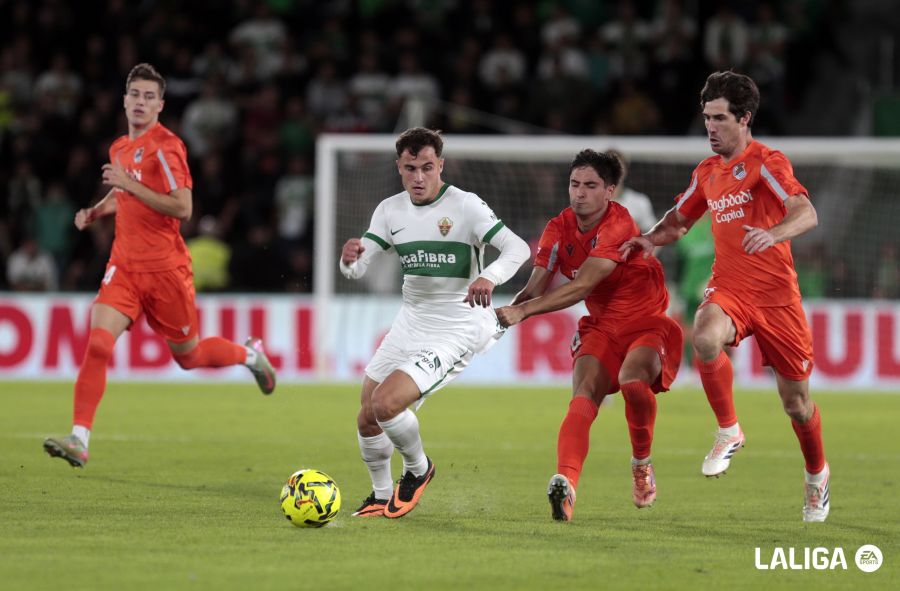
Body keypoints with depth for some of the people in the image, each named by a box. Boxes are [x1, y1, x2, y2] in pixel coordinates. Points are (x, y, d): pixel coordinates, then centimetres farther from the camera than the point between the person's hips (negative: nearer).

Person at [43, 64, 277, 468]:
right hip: (125, 267, 5)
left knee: (189, 356, 10)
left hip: (165, 268, -5)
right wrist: (97, 211, 12)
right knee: (98, 341, -16)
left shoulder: (166, 146, -12)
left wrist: (130, 184, -24)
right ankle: (79, 440, -20)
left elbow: (182, 208, -21)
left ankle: (250, 354, 41)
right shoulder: (120, 148, 11)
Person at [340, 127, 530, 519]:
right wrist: (349, 258, -27)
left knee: (385, 404, -21)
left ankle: (418, 470, 7)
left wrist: (489, 277, -41)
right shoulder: (390, 210, 3)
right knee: (367, 420, 8)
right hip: (411, 321, 7)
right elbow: (357, 268, -2)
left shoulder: (466, 206, -14)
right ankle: (381, 496, 32)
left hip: (455, 331, -7)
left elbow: (517, 248, -21)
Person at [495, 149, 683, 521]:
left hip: (647, 324, -4)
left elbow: (581, 287, -30)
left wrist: (523, 311, -35)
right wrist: (504, 313, -24)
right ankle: (566, 484, -43)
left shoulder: (618, 226, -21)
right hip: (601, 327, 5)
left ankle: (642, 463, -5)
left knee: (632, 379, -34)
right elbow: (535, 289, -2)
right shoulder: (559, 229, -1)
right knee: (584, 395, -23)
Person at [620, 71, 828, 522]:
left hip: (776, 295, -4)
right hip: (729, 290, 4)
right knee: (705, 338, -32)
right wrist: (650, 240, 8)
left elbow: (807, 215, -22)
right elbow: (680, 219, 29)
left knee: (796, 401, 3)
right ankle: (729, 432, -13)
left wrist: (772, 234, -42)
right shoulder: (707, 173, 12)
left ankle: (817, 474, 32)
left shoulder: (766, 162, -8)